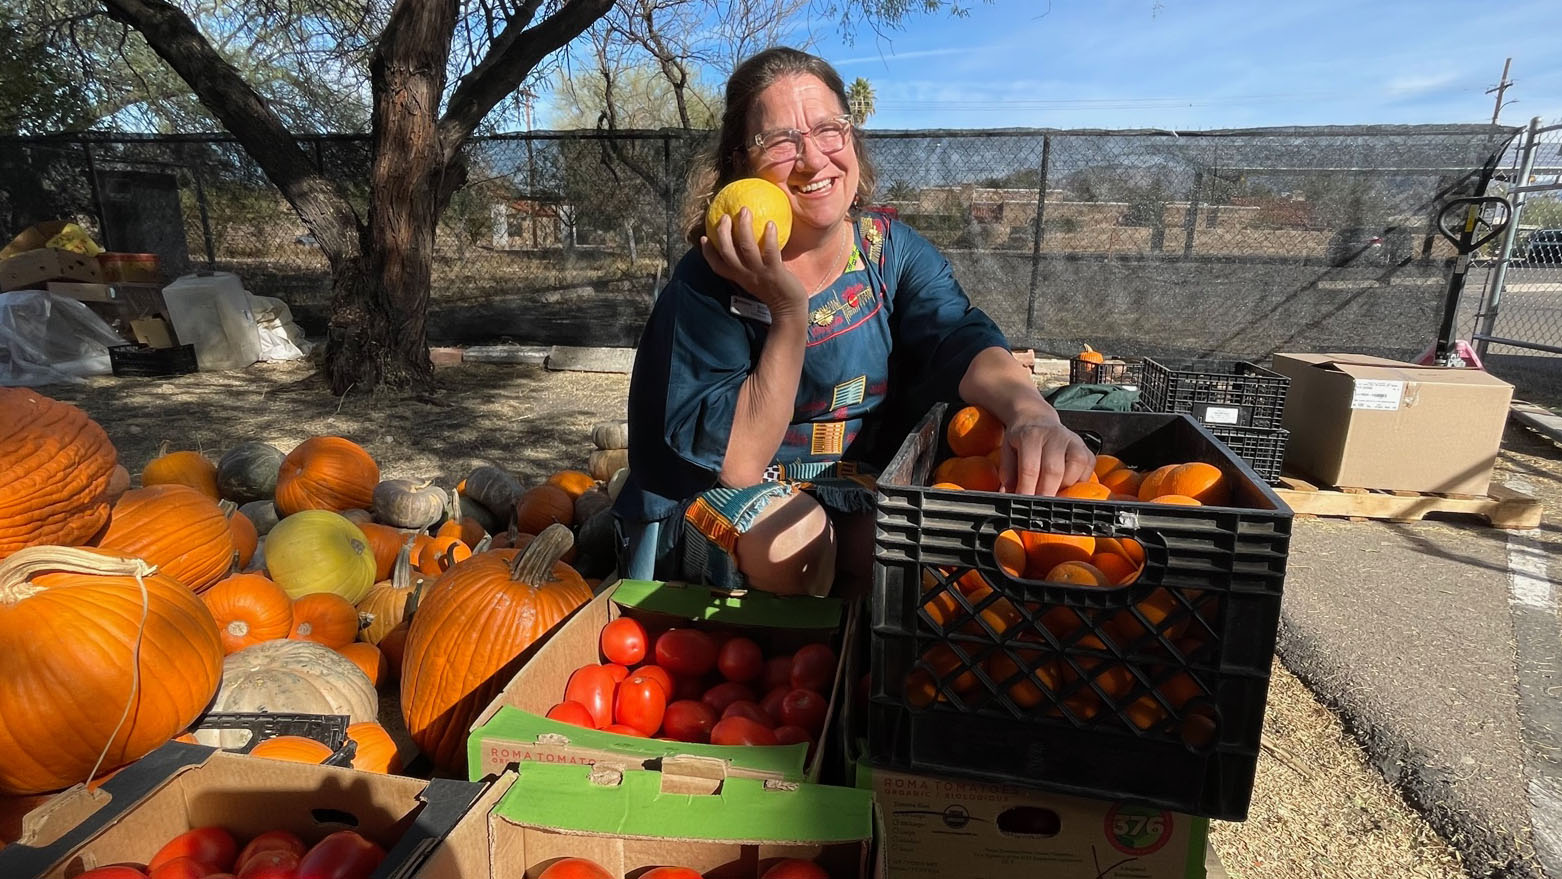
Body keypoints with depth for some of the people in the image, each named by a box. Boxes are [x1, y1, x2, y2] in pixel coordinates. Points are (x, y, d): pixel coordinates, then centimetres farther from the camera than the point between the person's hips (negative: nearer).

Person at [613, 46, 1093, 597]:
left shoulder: (892, 249, -3)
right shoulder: (711, 280, -17)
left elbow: (962, 341, -19)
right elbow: (737, 464, -21)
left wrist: (1030, 411, -41)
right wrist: (790, 314, -29)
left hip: (855, 492, 4)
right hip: (700, 505, -3)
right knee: (795, 537, -33)